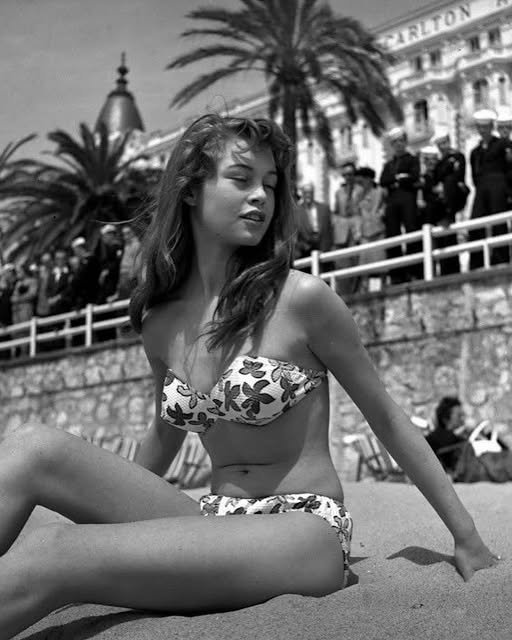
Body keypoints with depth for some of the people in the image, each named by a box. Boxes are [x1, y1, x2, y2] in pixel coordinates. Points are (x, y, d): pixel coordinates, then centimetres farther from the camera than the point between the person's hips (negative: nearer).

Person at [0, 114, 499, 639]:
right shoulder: (160, 322, 5)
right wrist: (110, 507, 31)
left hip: (303, 532, -5)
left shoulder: (301, 298, -11)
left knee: (48, 556, -29)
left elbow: (388, 421, -1)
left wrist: (468, 540, 4)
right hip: (215, 523, 5)